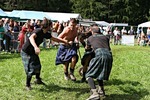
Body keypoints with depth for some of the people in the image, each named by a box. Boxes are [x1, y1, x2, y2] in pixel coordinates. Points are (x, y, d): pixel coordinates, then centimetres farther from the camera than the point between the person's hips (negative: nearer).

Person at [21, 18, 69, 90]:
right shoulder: (38, 31, -27)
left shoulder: (45, 34, -1)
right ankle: (27, 85, 10)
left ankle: (38, 80, 43)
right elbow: (31, 38, -48)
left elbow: (54, 39, 16)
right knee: (31, 69, -9)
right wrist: (35, 47, -65)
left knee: (38, 66, 19)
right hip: (26, 52, -9)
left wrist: (64, 41, 17)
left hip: (33, 52, 9)